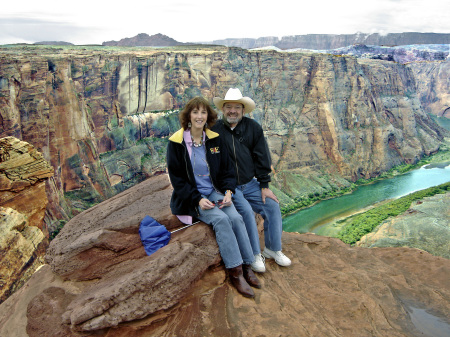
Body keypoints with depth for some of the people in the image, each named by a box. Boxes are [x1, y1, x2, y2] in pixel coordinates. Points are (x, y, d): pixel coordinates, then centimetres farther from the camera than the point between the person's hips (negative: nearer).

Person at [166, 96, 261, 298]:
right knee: (221, 219, -28)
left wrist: (228, 192, -7)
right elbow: (177, 178, -5)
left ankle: (247, 266, -9)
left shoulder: (214, 139, 7)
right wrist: (198, 199, -16)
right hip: (190, 198, -4)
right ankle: (235, 272, -19)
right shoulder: (176, 143, -4)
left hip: (214, 192, 4)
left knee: (236, 217, -22)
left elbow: (227, 170, 12)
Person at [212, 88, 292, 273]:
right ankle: (254, 255, -5)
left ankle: (273, 249, 14)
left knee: (272, 205, -6)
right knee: (246, 210, -24)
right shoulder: (215, 129, -7)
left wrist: (264, 186, 1)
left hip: (250, 184, 4)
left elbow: (262, 158, 4)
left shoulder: (253, 127, 2)